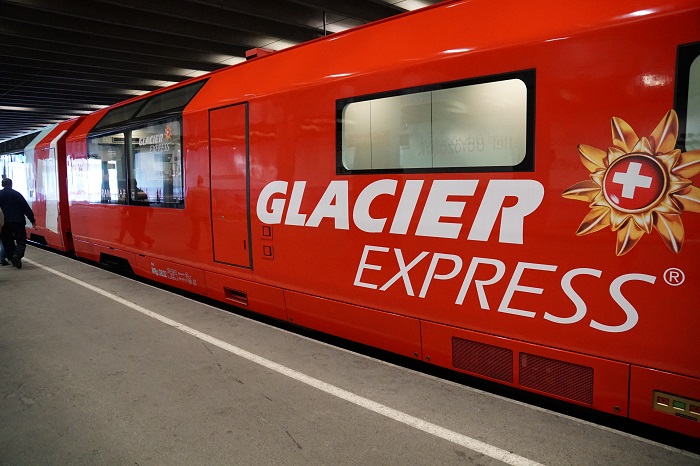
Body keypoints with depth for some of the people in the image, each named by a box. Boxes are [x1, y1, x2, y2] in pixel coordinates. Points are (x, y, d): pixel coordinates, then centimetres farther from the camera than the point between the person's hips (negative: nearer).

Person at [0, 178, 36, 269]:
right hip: (17, 221, -2)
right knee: (21, 240, -1)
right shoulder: (17, 194, 3)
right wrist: (32, 220, 2)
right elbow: (26, 208, 0)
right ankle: (17, 255, -24)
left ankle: (11, 257, 10)